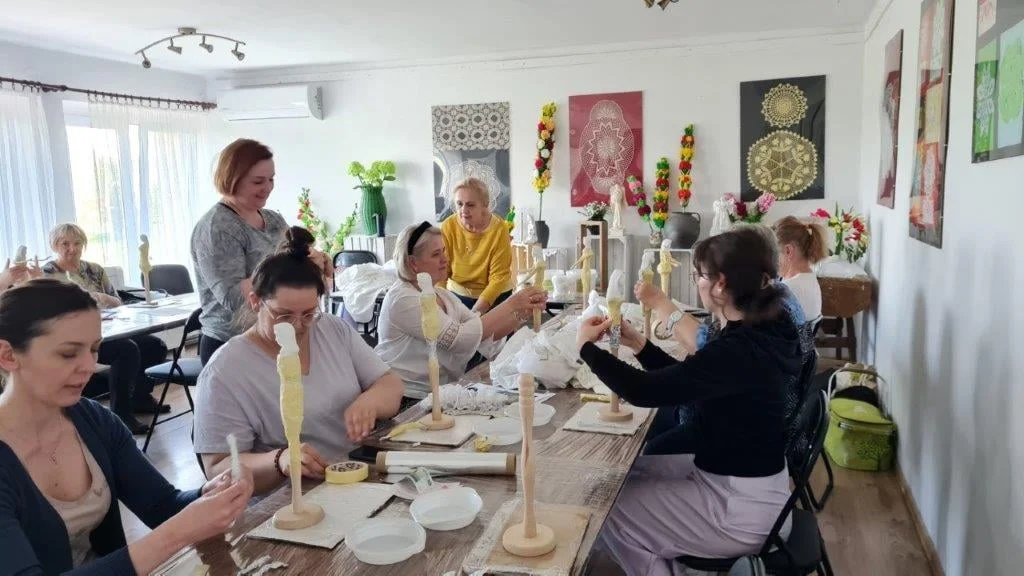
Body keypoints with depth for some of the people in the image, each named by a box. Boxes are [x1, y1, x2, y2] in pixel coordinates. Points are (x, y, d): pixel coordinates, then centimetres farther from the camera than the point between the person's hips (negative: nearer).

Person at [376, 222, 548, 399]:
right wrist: (511, 304, -20)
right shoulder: (404, 299, -15)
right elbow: (461, 338, -23)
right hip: (410, 402, -8)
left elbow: (487, 334, 3)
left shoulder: (442, 295, 10)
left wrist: (523, 313, -12)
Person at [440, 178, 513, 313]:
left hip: (495, 297, -1)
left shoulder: (499, 230, -19)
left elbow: (499, 278, -18)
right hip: (457, 295, 2)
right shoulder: (448, 226, -13)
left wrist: (475, 311, -25)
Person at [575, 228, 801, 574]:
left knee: (609, 513, 1)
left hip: (740, 506, -9)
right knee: (628, 473, 17)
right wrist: (639, 345, 6)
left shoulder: (739, 350, -29)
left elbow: (642, 391, -27)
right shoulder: (763, 332, 1)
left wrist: (587, 347, -13)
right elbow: (686, 379, 13)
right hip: (741, 477, 9)